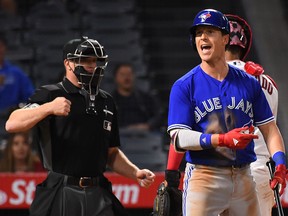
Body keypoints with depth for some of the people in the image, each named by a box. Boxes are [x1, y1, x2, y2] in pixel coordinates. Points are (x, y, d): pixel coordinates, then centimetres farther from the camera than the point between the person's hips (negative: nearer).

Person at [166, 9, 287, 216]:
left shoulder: (249, 83, 10)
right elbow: (179, 139, -10)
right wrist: (223, 140, -23)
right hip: (204, 179, -3)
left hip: (243, 178, 3)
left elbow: (269, 128, 10)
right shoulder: (184, 86, -1)